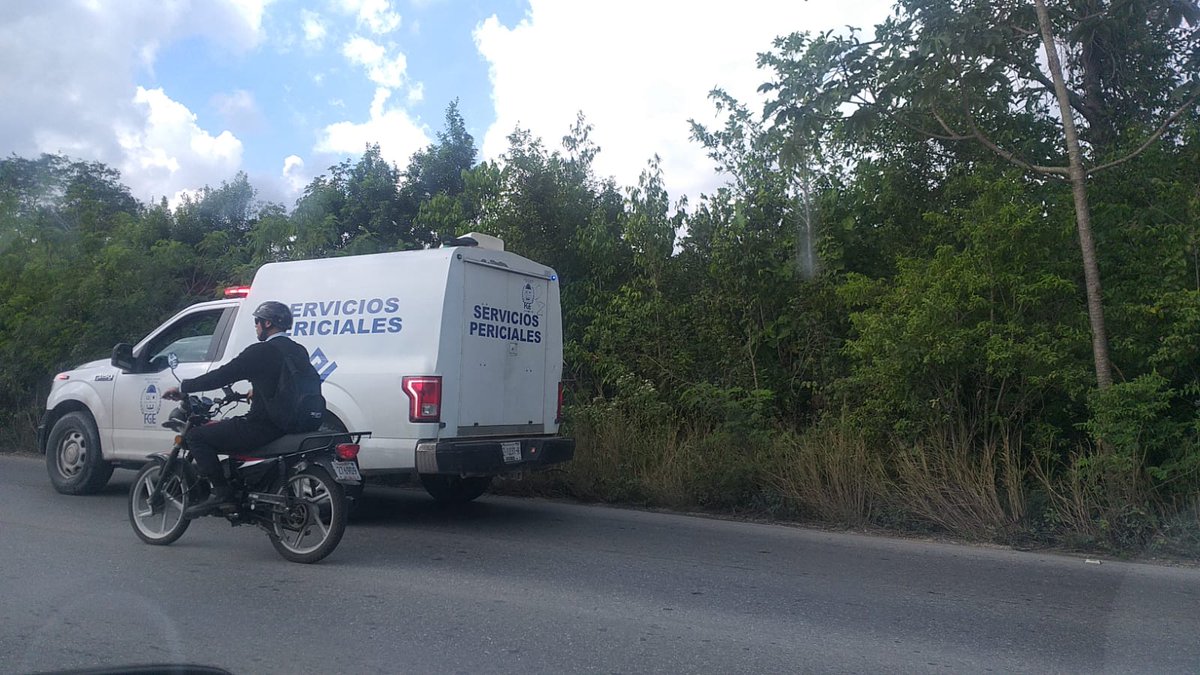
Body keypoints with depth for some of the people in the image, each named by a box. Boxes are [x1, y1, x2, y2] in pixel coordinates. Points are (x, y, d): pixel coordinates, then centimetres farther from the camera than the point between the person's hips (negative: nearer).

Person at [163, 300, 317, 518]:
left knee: (196, 435, -1)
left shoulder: (261, 351, -12)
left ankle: (220, 492, -7)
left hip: (264, 426, -9)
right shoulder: (299, 351, 11)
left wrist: (182, 388, 3)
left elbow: (221, 376, -9)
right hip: (289, 425, 9)